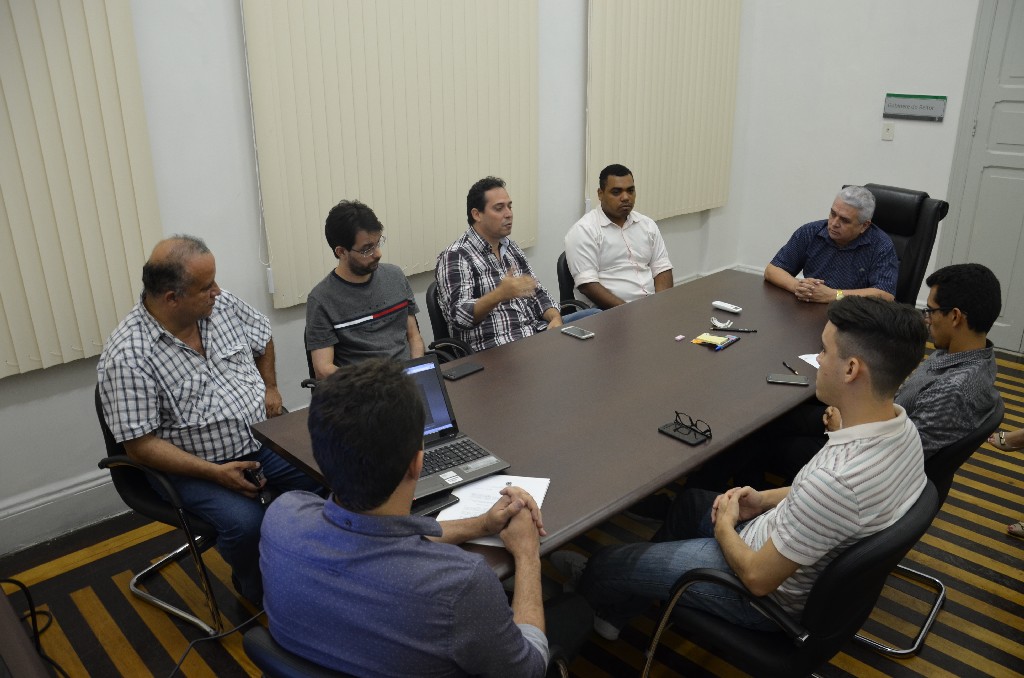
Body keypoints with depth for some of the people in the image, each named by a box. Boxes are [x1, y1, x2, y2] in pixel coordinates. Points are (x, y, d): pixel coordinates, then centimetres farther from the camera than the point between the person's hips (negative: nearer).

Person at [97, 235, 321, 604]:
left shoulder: (221, 304, -3)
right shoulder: (127, 357, -20)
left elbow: (262, 336, 19)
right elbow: (140, 445, -18)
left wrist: (270, 387, 13)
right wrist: (215, 472, -22)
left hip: (262, 439, 5)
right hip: (191, 465, -5)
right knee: (245, 522, -29)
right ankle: (257, 587, 6)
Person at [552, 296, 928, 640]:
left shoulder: (836, 478, -41)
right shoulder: (902, 425, -12)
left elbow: (758, 578, -28)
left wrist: (723, 527, -9)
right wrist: (768, 499, 2)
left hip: (774, 595, -8)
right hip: (814, 568, 9)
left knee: (607, 563, 9)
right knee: (689, 500, 28)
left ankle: (593, 591, 48)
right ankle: (614, 610, 44)